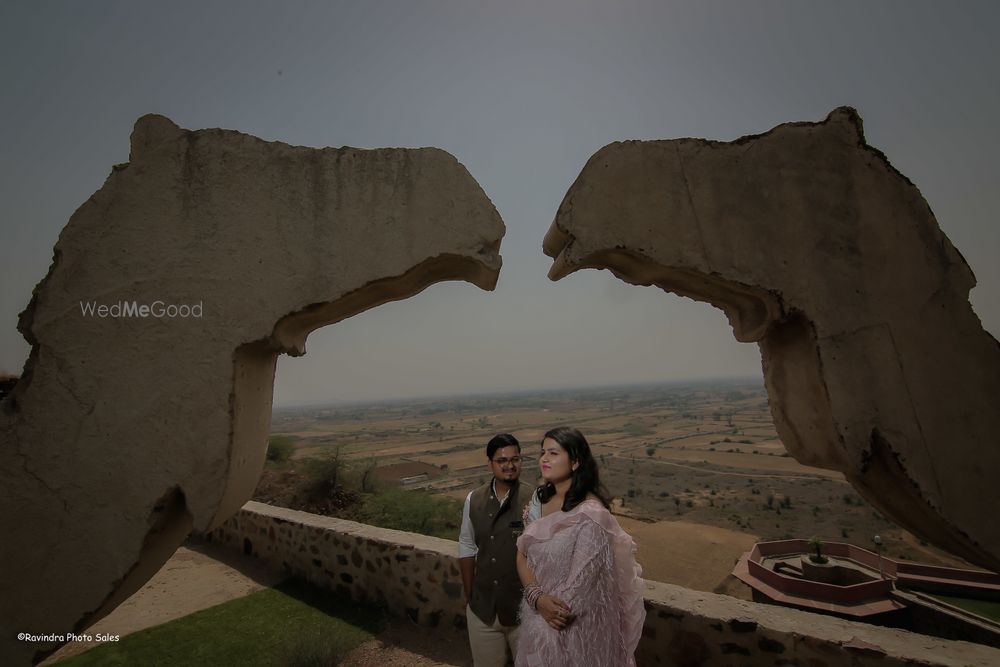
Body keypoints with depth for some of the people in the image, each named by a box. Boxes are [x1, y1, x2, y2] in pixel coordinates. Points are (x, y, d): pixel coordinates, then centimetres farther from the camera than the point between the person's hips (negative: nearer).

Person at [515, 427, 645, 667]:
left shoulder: (590, 513, -24)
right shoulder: (540, 500, -2)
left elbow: (582, 580, -21)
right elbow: (522, 555, -2)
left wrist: (554, 611, -10)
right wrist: (537, 597, -17)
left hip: (574, 624, -6)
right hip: (537, 615, 6)